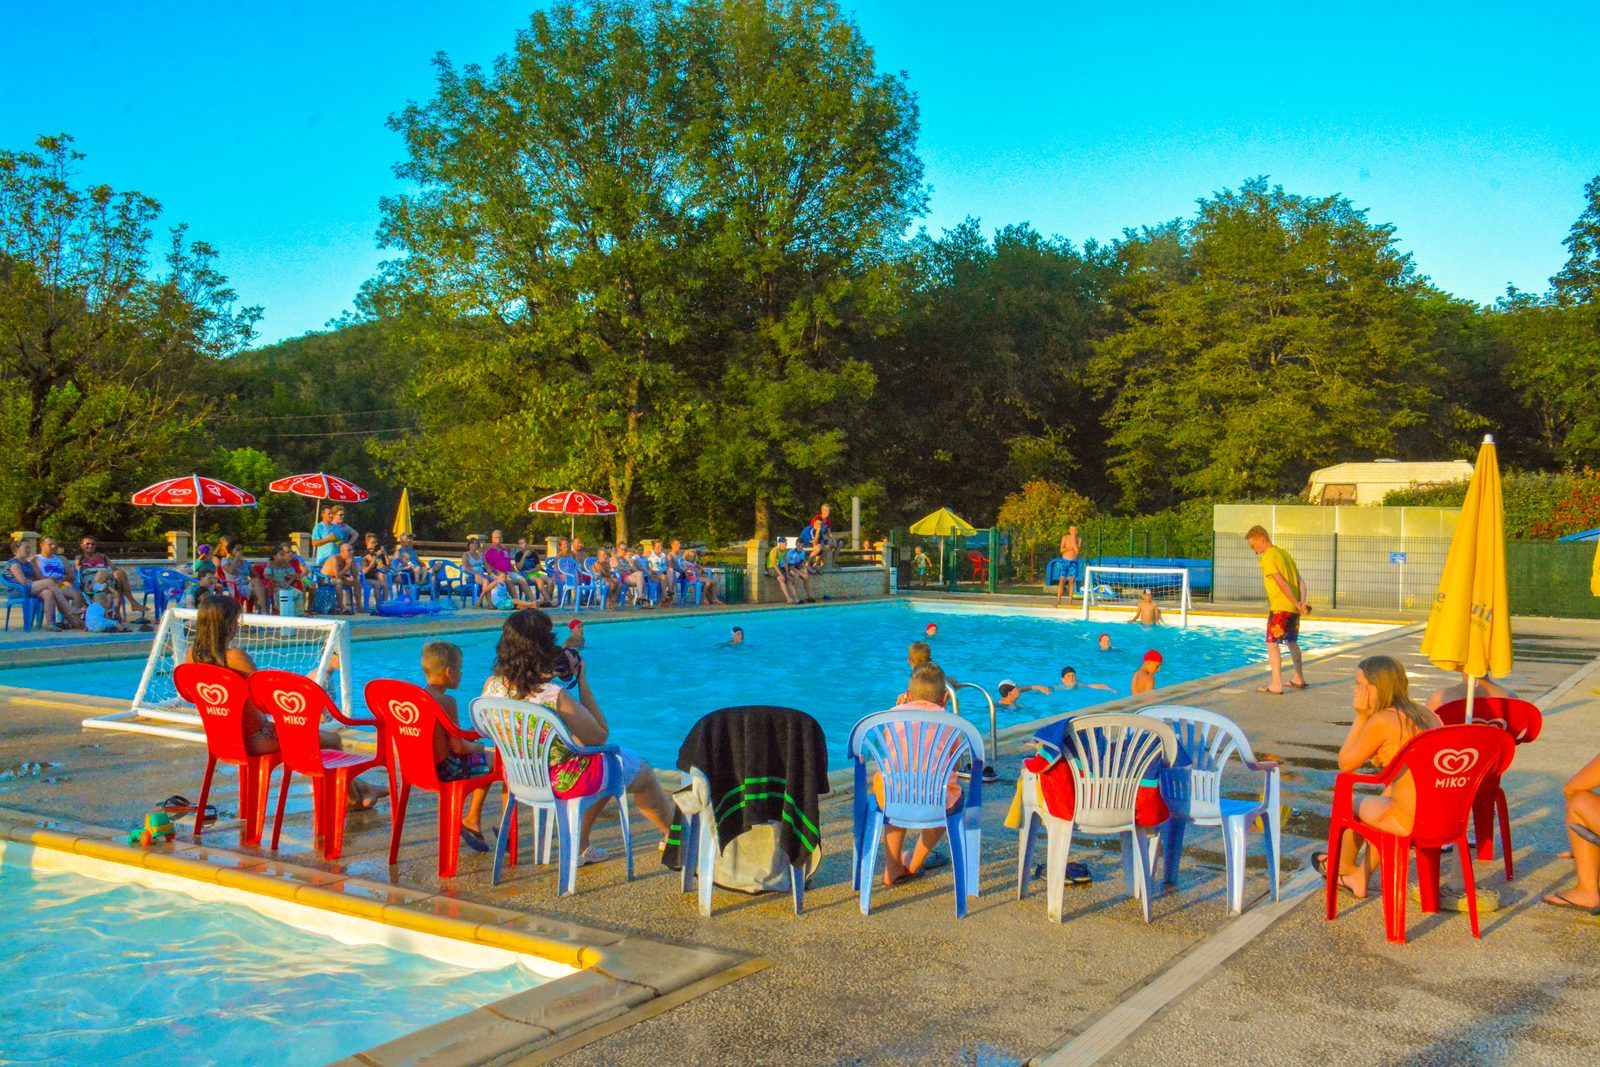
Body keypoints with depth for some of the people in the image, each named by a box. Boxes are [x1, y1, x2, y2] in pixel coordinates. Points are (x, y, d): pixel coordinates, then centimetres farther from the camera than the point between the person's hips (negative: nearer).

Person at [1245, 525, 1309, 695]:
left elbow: (1282, 583, -17)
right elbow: (1300, 580, 10)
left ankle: (1276, 685, -14)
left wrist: (1297, 603, -12)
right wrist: (1302, 601, -2)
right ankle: (1299, 679, 34)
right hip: (1293, 608, 9)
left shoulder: (1268, 557, -10)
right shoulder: (1284, 553, 16)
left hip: (1279, 606, -9)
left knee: (1272, 643, -7)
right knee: (1291, 641, 22)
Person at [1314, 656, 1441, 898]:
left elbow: (1345, 763, -3)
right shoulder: (1424, 714, 9)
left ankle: (1345, 868, 46)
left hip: (1410, 819, -8)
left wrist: (1360, 716, -2)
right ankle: (1360, 878, 45)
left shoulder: (1380, 722, -14)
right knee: (1389, 791, 35)